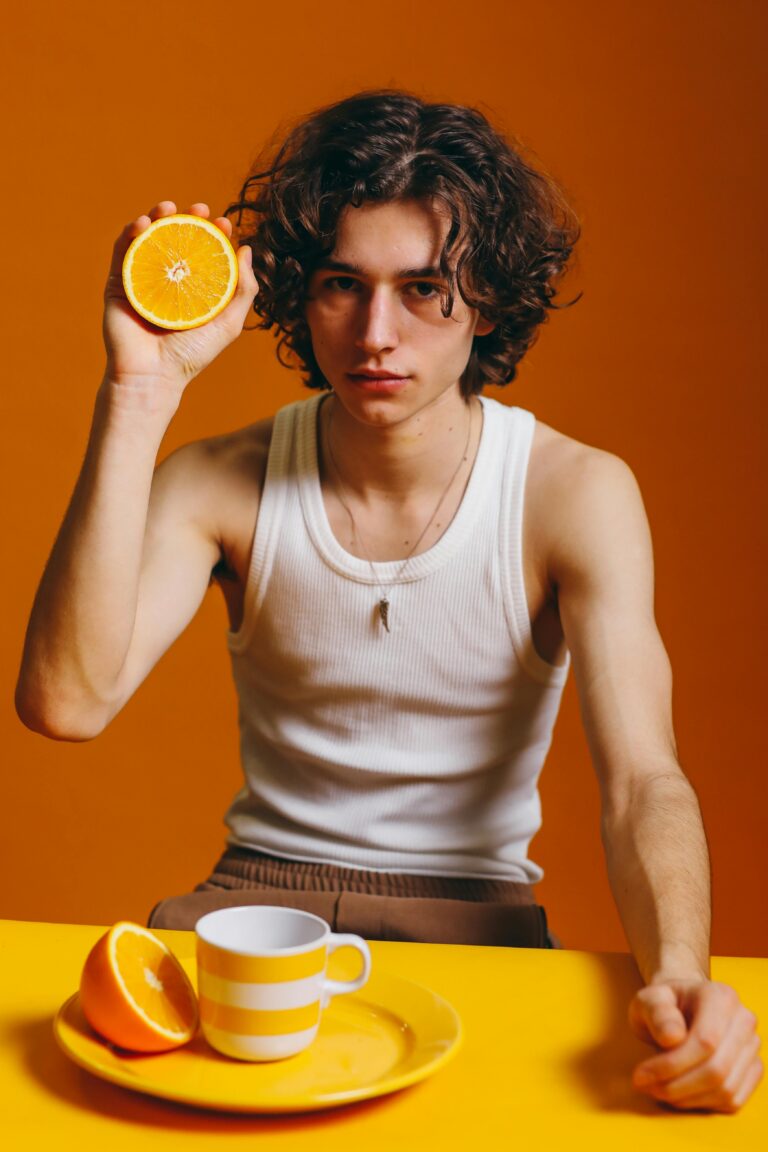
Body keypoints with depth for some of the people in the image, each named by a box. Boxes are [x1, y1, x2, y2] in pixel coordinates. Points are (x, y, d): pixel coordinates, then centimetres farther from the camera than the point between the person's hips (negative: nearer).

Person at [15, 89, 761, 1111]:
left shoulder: (576, 493, -11)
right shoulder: (221, 484, -8)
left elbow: (642, 779, -18)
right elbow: (63, 702, -24)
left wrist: (678, 975, -41)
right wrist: (142, 391, -26)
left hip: (472, 906, 0)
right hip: (258, 888, 1)